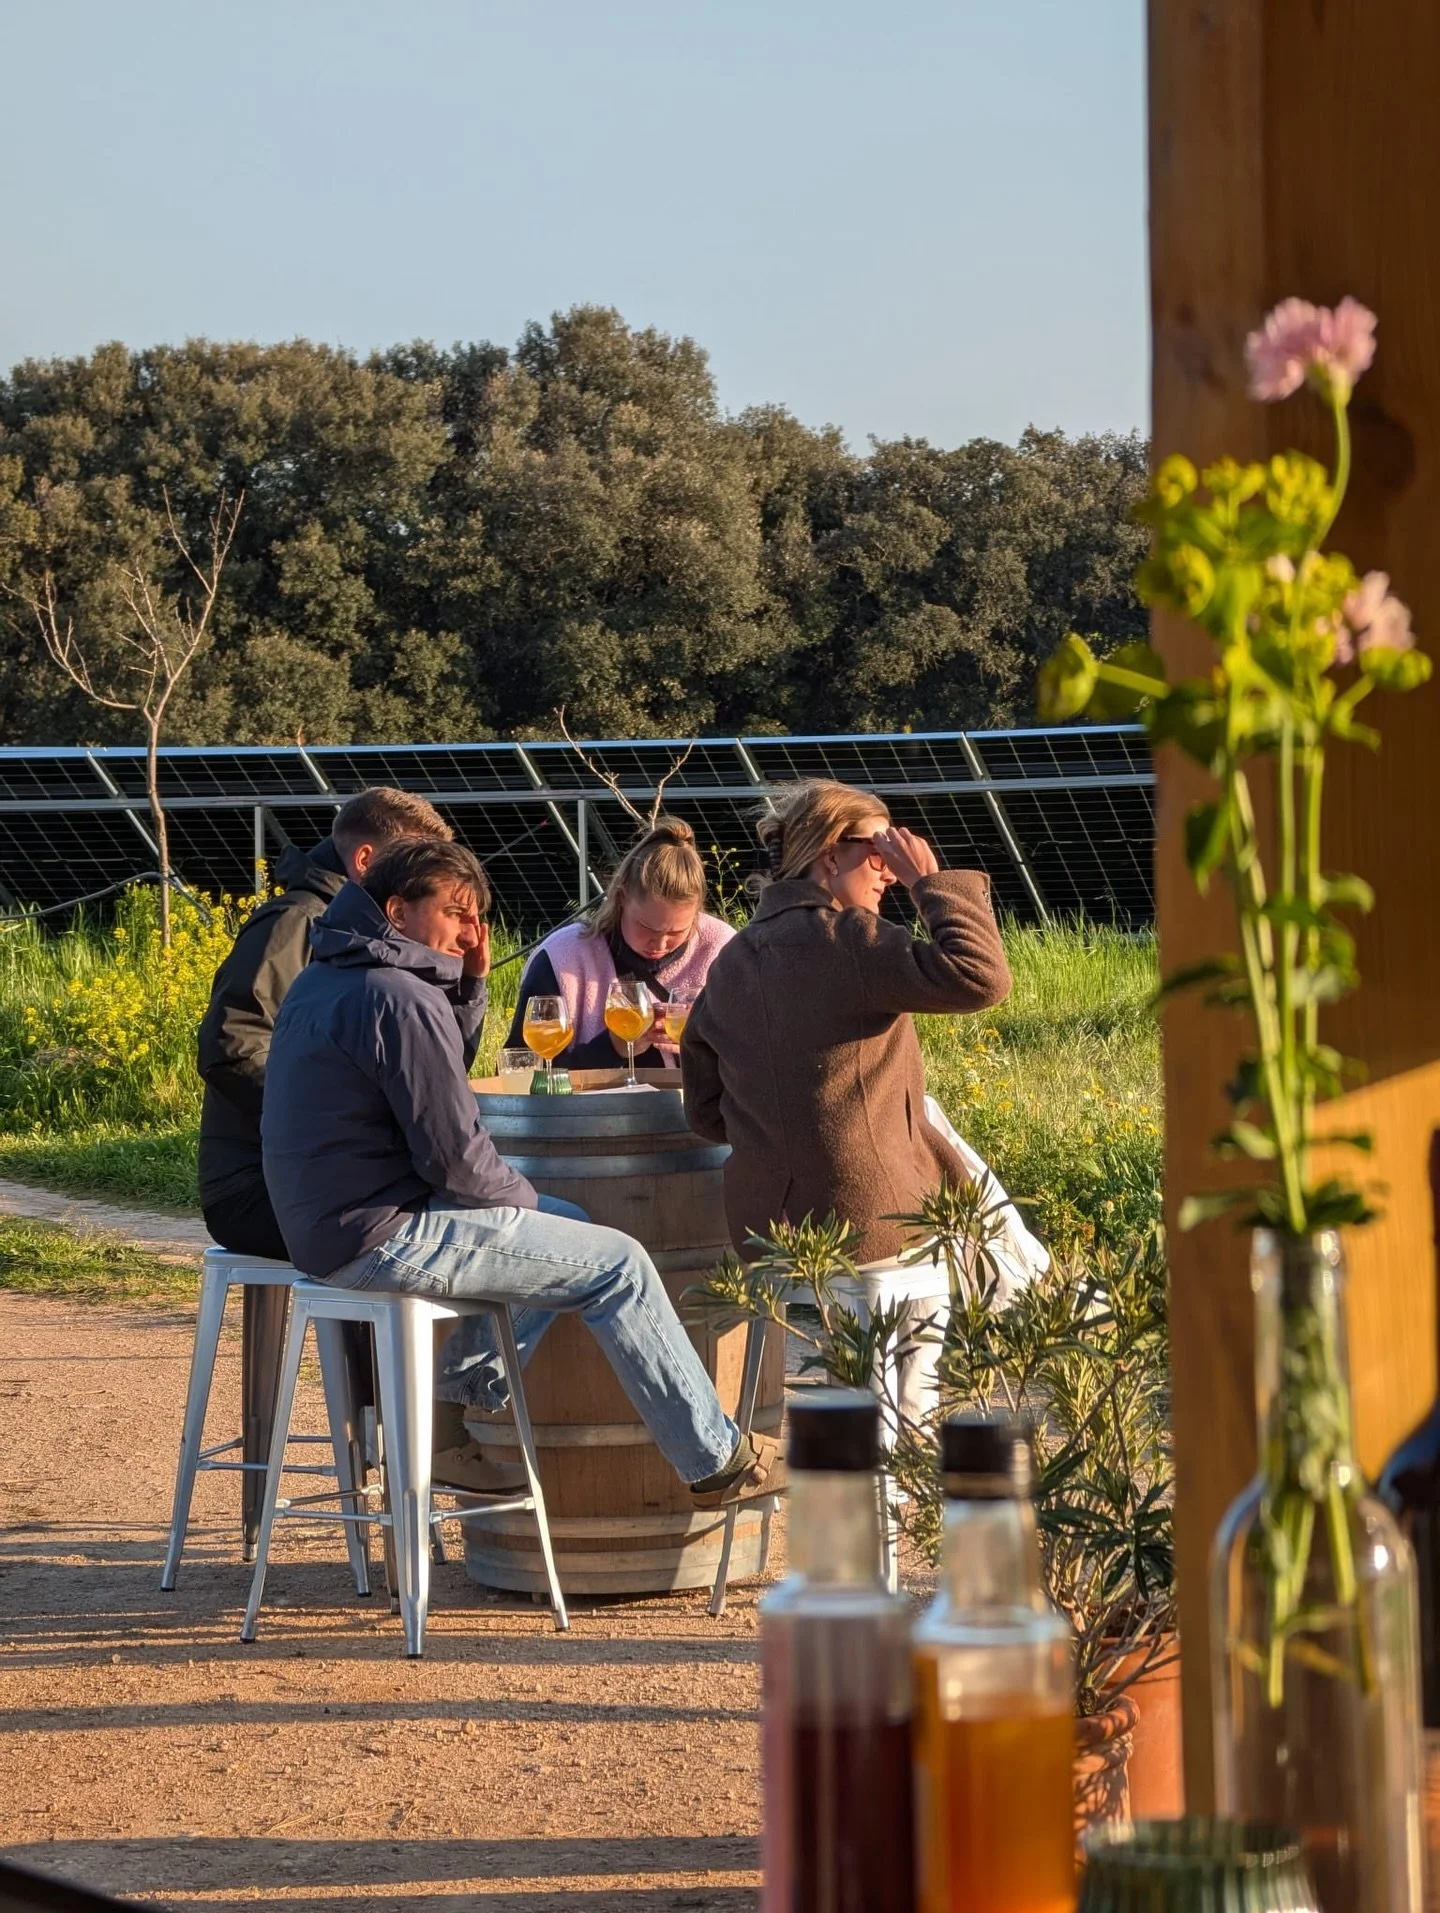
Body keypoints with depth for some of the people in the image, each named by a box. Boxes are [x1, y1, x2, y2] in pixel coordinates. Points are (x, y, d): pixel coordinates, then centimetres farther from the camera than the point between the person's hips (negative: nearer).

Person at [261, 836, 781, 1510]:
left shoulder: (326, 980, 14)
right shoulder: (399, 998, -19)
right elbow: (455, 1154, -20)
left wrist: (468, 982, 10)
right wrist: (522, 1198, -1)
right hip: (382, 1237, -11)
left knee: (566, 1224, 26)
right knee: (618, 1265, -5)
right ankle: (717, 1461, 3)